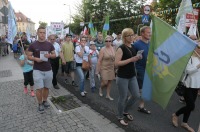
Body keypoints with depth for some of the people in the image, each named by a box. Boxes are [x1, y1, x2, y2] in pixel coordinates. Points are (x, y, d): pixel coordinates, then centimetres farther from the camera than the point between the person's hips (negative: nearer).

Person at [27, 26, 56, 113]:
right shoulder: (33, 45, -3)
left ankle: (45, 101, 32)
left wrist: (49, 55, -14)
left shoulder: (49, 44, 3)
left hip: (48, 70, 2)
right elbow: (29, 56, 1)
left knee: (46, 87, 12)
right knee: (39, 88, -2)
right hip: (37, 70, -2)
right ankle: (40, 104, 18)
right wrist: (35, 59, -19)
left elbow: (54, 55, 8)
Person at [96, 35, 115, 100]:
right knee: (105, 82, -6)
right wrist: (97, 70, -13)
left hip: (111, 68, 5)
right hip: (104, 68, -5)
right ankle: (100, 88, 28)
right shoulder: (103, 49, -12)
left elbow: (114, 59, 11)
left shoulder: (113, 49, 2)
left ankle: (108, 95, 25)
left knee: (109, 82, 9)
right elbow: (99, 60, -12)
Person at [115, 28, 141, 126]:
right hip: (122, 77, -7)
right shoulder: (121, 48, -14)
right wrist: (131, 59, -25)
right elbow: (116, 63, -22)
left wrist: (138, 58, 1)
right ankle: (120, 117, 28)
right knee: (123, 98, 5)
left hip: (132, 76, 7)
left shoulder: (133, 47, 8)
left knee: (136, 95, 11)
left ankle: (125, 111, 36)